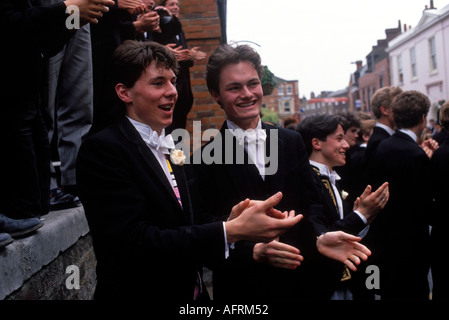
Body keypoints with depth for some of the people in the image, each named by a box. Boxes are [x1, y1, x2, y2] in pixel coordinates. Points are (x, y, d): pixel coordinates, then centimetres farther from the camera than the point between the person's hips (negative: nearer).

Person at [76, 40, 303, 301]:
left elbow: (180, 227, 6)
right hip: (139, 292, -6)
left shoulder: (169, 148, 8)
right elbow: (134, 244, -25)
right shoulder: (101, 149, -17)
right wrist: (230, 231, -29)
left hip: (191, 290, 7)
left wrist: (228, 222, -14)